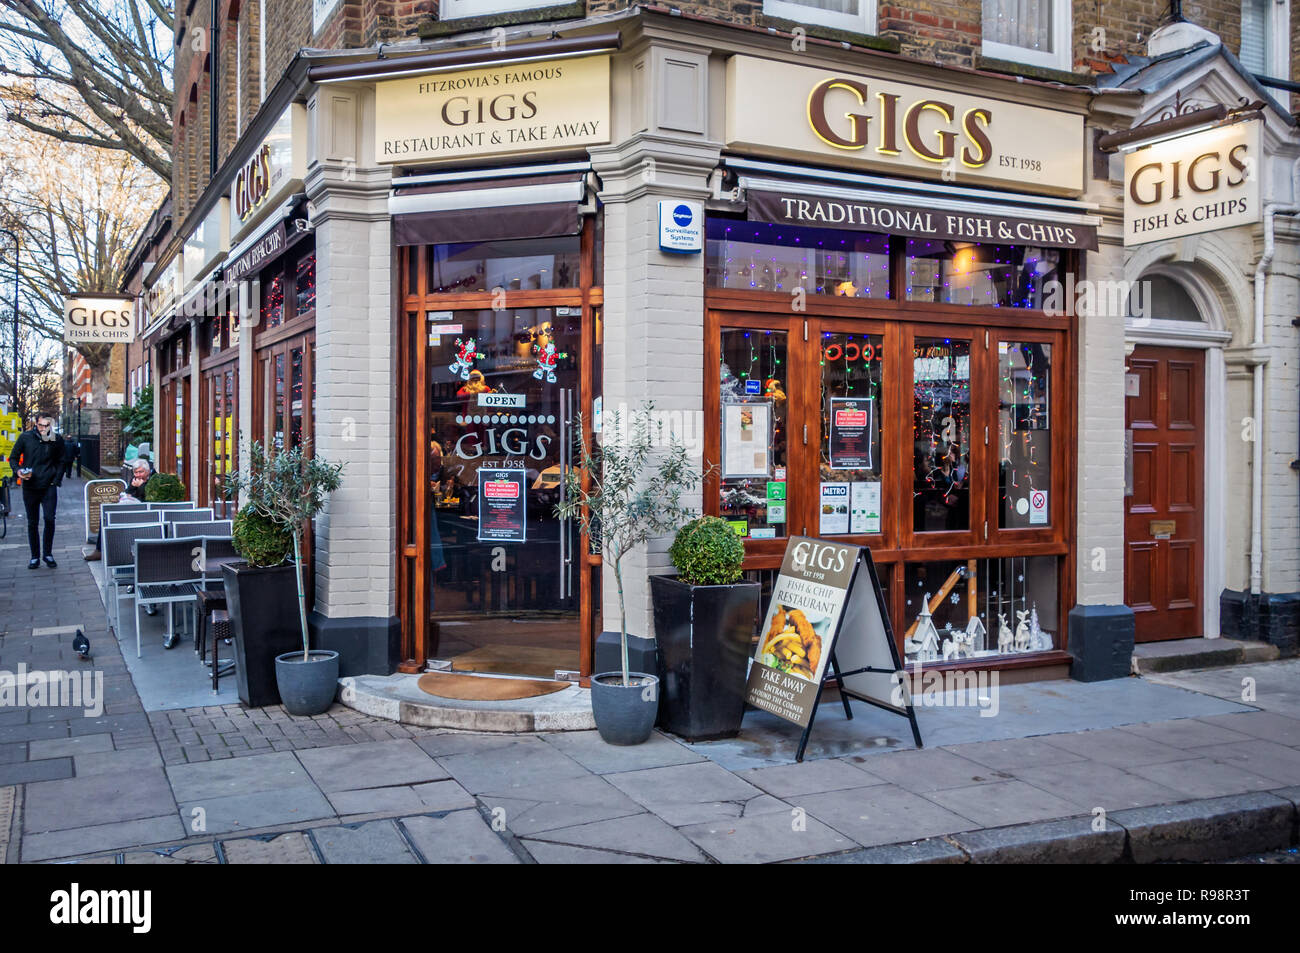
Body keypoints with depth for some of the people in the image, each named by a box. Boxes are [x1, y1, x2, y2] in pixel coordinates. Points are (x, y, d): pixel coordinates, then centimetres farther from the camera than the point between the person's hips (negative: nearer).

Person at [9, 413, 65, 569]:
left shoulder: (57, 440, 1)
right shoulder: (25, 438, 0)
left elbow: (60, 462, 12)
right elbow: (13, 458, 9)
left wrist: (57, 480, 1)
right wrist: (18, 471, -10)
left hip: (49, 487, -1)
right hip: (30, 487, 1)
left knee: (49, 519, -12)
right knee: (32, 523, 7)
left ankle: (48, 553, 4)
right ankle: (35, 556, 16)